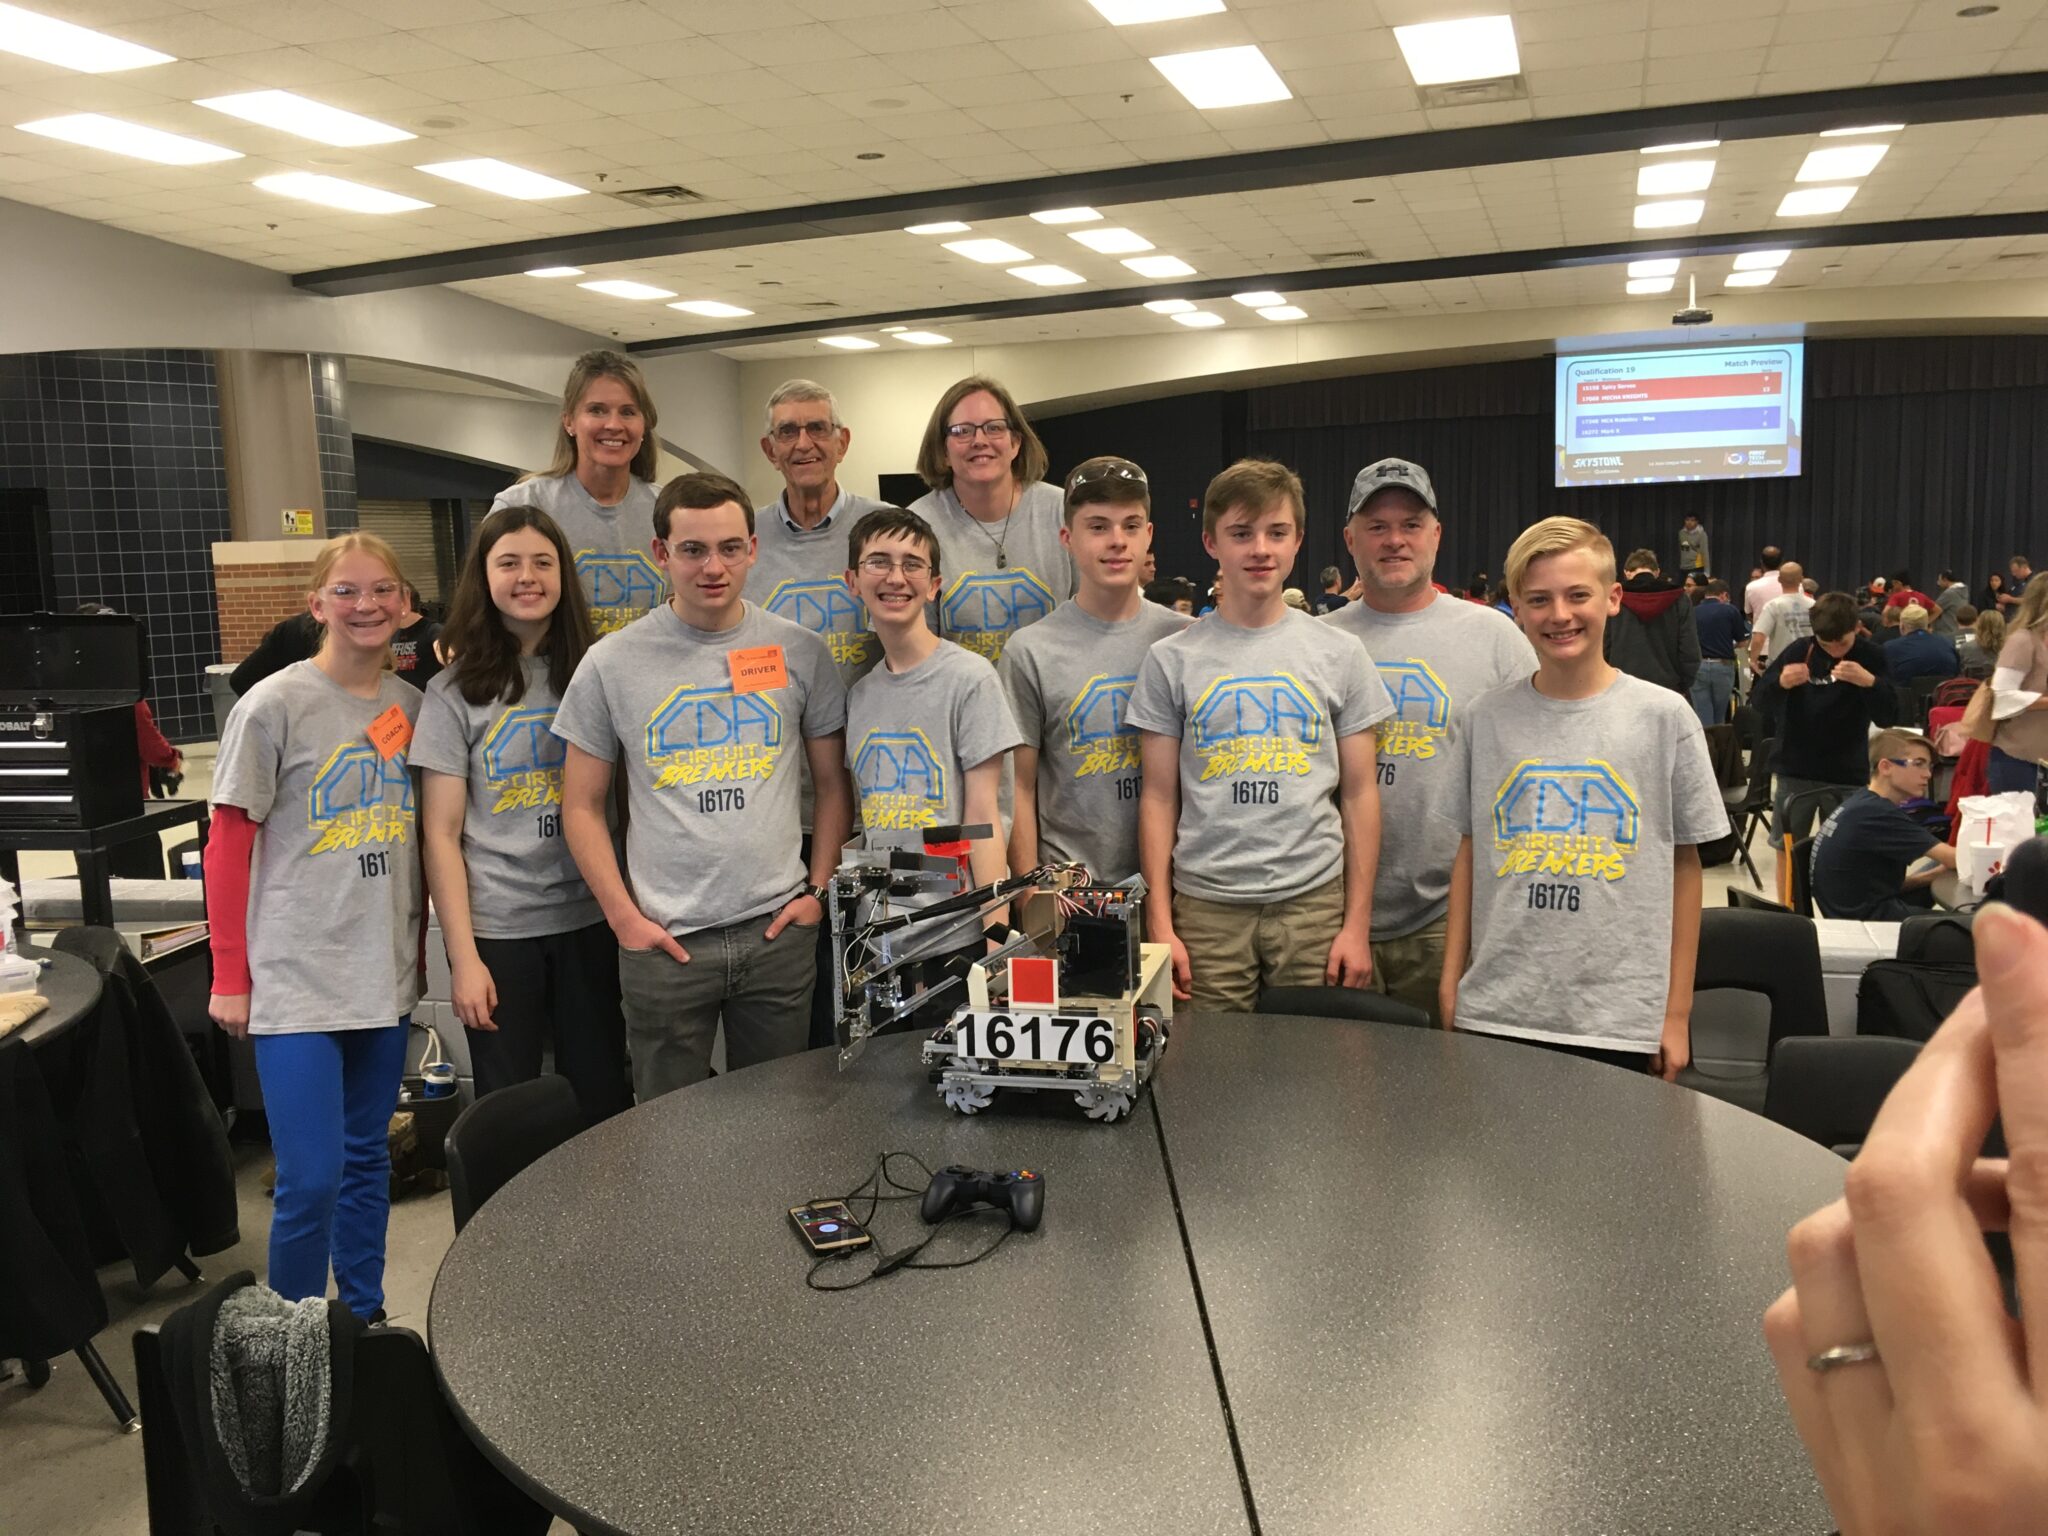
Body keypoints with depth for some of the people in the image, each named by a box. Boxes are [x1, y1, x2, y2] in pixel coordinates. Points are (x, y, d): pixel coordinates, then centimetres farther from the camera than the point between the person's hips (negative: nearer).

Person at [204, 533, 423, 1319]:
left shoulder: (411, 705, 6)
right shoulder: (274, 706, -8)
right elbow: (229, 844, -6)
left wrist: (422, 940, 12)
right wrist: (229, 977, -6)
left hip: (386, 973, 5)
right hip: (297, 980, -5)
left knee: (367, 1160, 16)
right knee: (311, 1181, -6)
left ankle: (366, 1318, 31)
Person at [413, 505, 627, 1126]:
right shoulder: (456, 692, -1)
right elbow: (441, 836, -2)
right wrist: (463, 956, -8)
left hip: (592, 919, 2)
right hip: (498, 932, -1)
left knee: (603, 1104, 7)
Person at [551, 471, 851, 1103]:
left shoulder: (800, 651, 2)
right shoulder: (611, 663, -2)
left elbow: (833, 783, 9)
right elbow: (583, 806, 3)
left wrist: (817, 890, 1)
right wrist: (625, 917, -4)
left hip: (778, 931, 1)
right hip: (664, 941, -1)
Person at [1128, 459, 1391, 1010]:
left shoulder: (1340, 655, 6)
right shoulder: (1172, 659, 3)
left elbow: (1359, 795, 7)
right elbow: (1159, 798, 4)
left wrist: (1358, 924, 2)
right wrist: (1160, 924, -2)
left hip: (1314, 902, 1)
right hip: (1206, 906, 0)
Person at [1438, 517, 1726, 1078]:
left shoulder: (1664, 716, -1)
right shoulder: (1489, 718, 3)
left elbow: (1685, 865, 3)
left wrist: (1678, 1012, 2)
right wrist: (1451, 984, 6)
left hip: (1620, 1019, -1)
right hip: (1496, 1011, 2)